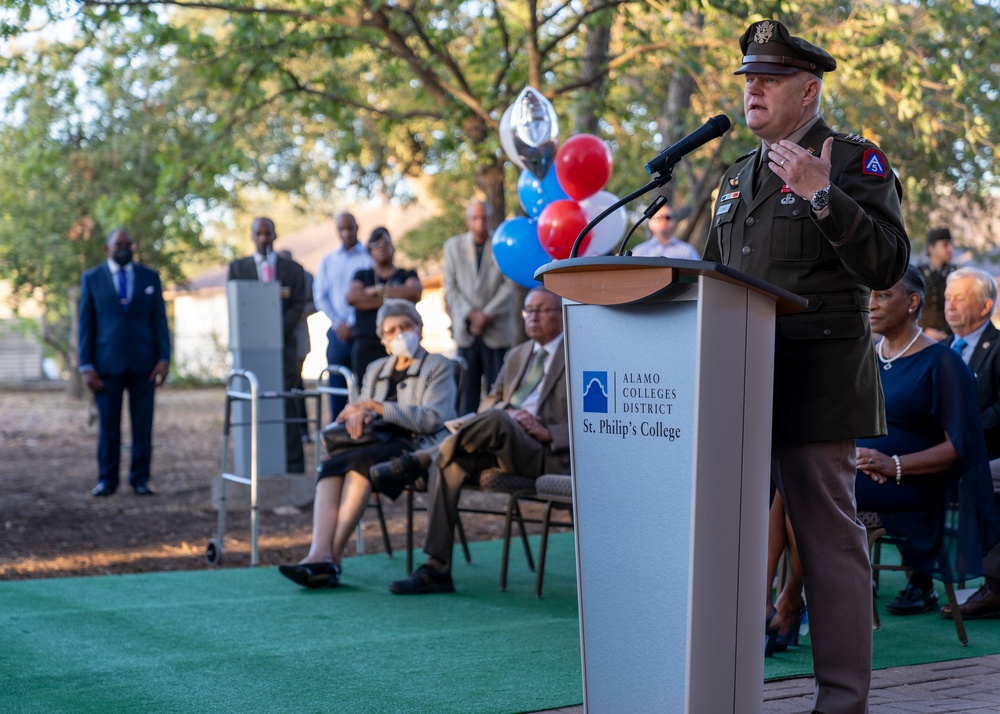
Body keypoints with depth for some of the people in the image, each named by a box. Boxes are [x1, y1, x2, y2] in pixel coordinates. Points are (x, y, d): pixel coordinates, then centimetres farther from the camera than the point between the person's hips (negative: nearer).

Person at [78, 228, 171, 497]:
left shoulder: (150, 277, 8)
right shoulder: (91, 279, 5)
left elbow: (159, 321, 6)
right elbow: (85, 325, 3)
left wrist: (164, 359, -5)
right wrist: (86, 366, -4)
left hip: (143, 363, 1)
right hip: (106, 362, -1)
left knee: (143, 424, 1)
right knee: (108, 425, 2)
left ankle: (140, 479, 9)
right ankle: (107, 479, 12)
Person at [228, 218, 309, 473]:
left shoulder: (293, 269, 13)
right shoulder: (238, 267, 15)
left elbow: (298, 305, 3)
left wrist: (278, 331, -11)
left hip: (284, 346, 0)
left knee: (289, 409, -5)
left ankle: (293, 468, -4)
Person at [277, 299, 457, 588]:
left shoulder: (438, 367, 8)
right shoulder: (376, 370, 26)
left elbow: (433, 419, -7)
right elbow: (361, 410, 19)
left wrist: (376, 407, -12)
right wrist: (358, 415, -8)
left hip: (417, 448, -5)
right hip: (378, 444, 5)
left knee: (362, 459, -35)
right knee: (330, 465, -29)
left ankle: (333, 556, -40)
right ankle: (319, 555, -46)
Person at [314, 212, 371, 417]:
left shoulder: (369, 257, 2)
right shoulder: (328, 260, 15)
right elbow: (320, 295, 9)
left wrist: (351, 324, -9)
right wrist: (338, 323, -3)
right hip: (338, 331, 3)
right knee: (337, 387, 2)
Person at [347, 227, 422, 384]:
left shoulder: (407, 275, 17)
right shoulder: (362, 275, 19)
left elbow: (415, 292, -6)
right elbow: (352, 297, -1)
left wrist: (379, 290, 0)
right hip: (366, 346, 1)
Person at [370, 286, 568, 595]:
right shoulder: (517, 355, 28)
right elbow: (488, 402, 19)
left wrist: (548, 432, -16)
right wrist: (507, 411, -5)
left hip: (545, 452, -6)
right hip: (501, 448, 6)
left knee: (494, 420, -36)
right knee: (448, 463, -24)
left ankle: (417, 460, -19)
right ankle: (437, 569, -26)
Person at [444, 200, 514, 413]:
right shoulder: (453, 246, 11)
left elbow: (510, 285, -2)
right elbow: (450, 288, 6)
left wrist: (487, 315, -11)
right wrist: (471, 315, -7)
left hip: (497, 329, -2)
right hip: (465, 329, 2)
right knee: (468, 388, 0)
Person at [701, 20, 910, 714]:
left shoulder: (856, 162, 0)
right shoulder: (738, 176, 21)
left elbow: (886, 264, -13)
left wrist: (822, 196, -21)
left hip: (817, 387, -7)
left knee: (830, 539, -3)